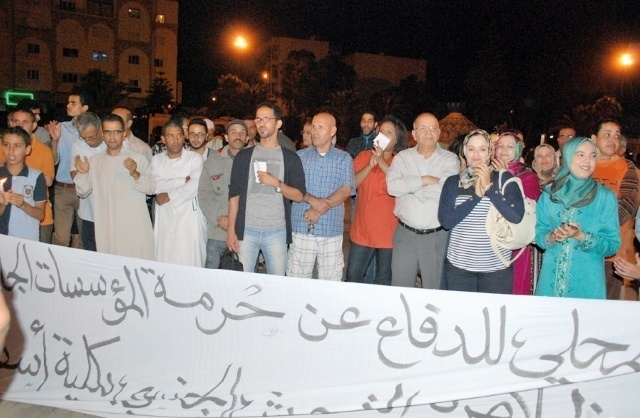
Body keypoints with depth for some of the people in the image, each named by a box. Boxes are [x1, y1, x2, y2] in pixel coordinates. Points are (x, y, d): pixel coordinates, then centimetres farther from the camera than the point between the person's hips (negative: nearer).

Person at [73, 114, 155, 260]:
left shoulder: (138, 159, 1)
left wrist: (136, 174, -21)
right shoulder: (94, 161, 12)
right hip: (106, 229, 3)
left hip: (135, 227, -3)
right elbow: (83, 192, 14)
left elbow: (152, 188, -5)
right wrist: (82, 174, -4)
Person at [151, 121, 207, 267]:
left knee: (189, 261, -4)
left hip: (189, 218, -3)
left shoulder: (195, 158, 0)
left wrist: (169, 196, -7)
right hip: (164, 218, 3)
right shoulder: (156, 160, 12)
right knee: (163, 260, 6)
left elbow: (195, 185, -14)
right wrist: (183, 180, -9)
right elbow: (156, 185, -4)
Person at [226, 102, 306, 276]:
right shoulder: (244, 156, 10)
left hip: (277, 231, 0)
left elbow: (299, 196, 2)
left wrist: (276, 183, -13)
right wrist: (231, 230, 0)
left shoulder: (291, 158, 8)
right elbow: (234, 195, 6)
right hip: (246, 229, 1)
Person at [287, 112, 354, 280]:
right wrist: (313, 200, -16)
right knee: (297, 279, 0)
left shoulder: (344, 158, 9)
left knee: (330, 280, 2)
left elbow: (346, 190, -3)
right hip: (302, 226, 1)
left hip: (331, 228, 0)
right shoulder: (300, 156, 11)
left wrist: (319, 209, -14)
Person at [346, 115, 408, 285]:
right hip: (362, 230, 2)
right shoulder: (364, 156, 8)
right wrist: (370, 165, -14)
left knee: (384, 280, 8)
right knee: (353, 276, 5)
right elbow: (352, 183, -3)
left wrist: (382, 162, -17)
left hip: (389, 231, -2)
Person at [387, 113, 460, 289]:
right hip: (405, 233, 2)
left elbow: (447, 191, -17)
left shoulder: (450, 159, 1)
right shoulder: (402, 157, 7)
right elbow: (392, 186, -11)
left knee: (434, 288, 9)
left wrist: (409, 185, -8)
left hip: (437, 235, -1)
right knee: (400, 286, 8)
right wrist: (426, 180, -13)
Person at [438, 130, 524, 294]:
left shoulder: (504, 178, 2)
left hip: (496, 266, -1)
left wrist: (489, 186, -14)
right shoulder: (453, 182, 6)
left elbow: (517, 216, -11)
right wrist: (476, 196, -14)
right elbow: (445, 221, -7)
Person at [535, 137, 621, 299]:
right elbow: (538, 235, 6)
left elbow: (613, 245, -4)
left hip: (587, 281, -1)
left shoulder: (605, 197, -2)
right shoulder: (550, 194, 3)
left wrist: (581, 236, -18)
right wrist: (552, 237, -14)